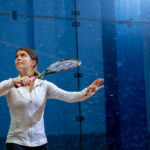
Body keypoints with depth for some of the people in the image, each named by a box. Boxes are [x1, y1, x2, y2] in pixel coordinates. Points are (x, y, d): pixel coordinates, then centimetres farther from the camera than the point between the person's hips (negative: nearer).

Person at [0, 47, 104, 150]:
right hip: (16, 142, -2)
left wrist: (87, 92, -28)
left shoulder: (44, 85, 2)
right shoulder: (10, 85, -2)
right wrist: (14, 82, -39)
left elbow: (67, 96, -10)